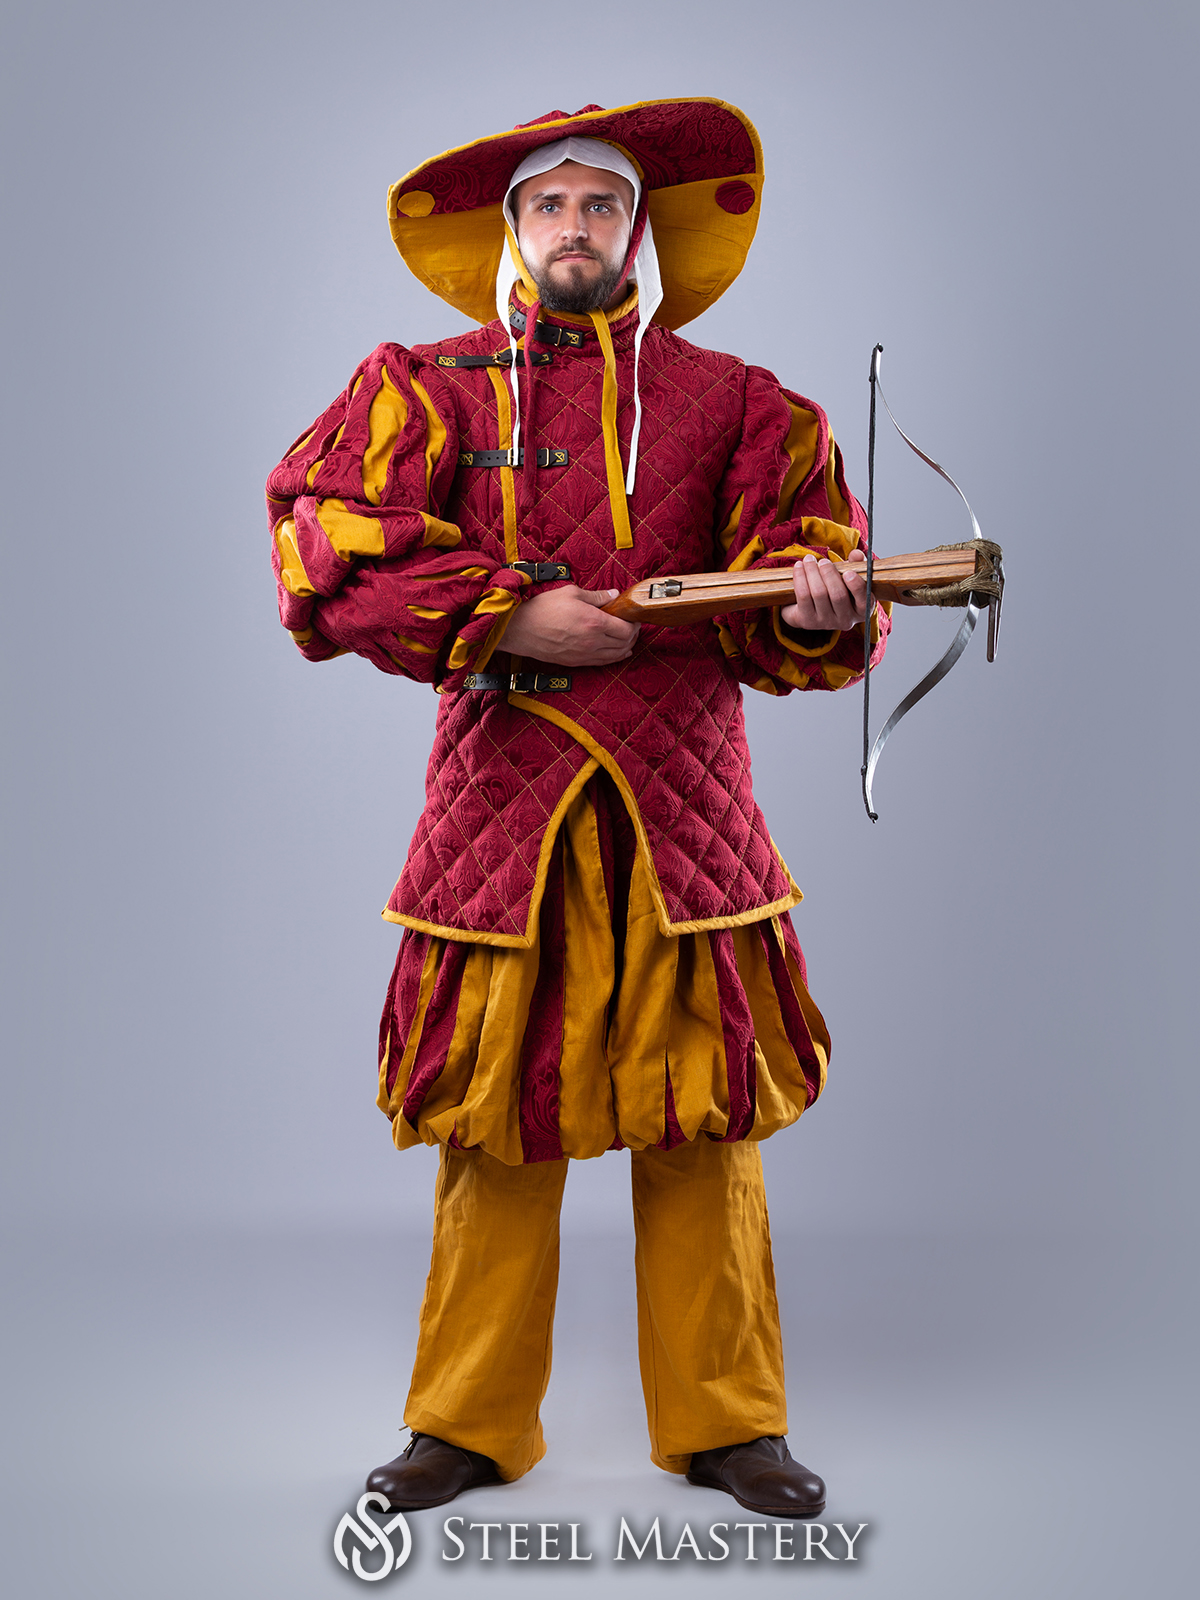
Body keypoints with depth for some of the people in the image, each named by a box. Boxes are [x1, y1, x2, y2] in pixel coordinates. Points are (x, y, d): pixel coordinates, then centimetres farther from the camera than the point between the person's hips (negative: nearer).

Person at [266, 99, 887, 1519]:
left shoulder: (728, 402, 10)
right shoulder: (428, 389, 9)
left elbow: (793, 622, 4)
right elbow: (330, 558, -6)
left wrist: (814, 607, -19)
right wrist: (515, 614, -14)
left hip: (682, 812, 1)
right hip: (501, 802, 0)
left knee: (703, 1123, 4)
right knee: (494, 1123, 4)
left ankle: (724, 1424, 19)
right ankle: (469, 1423, 20)